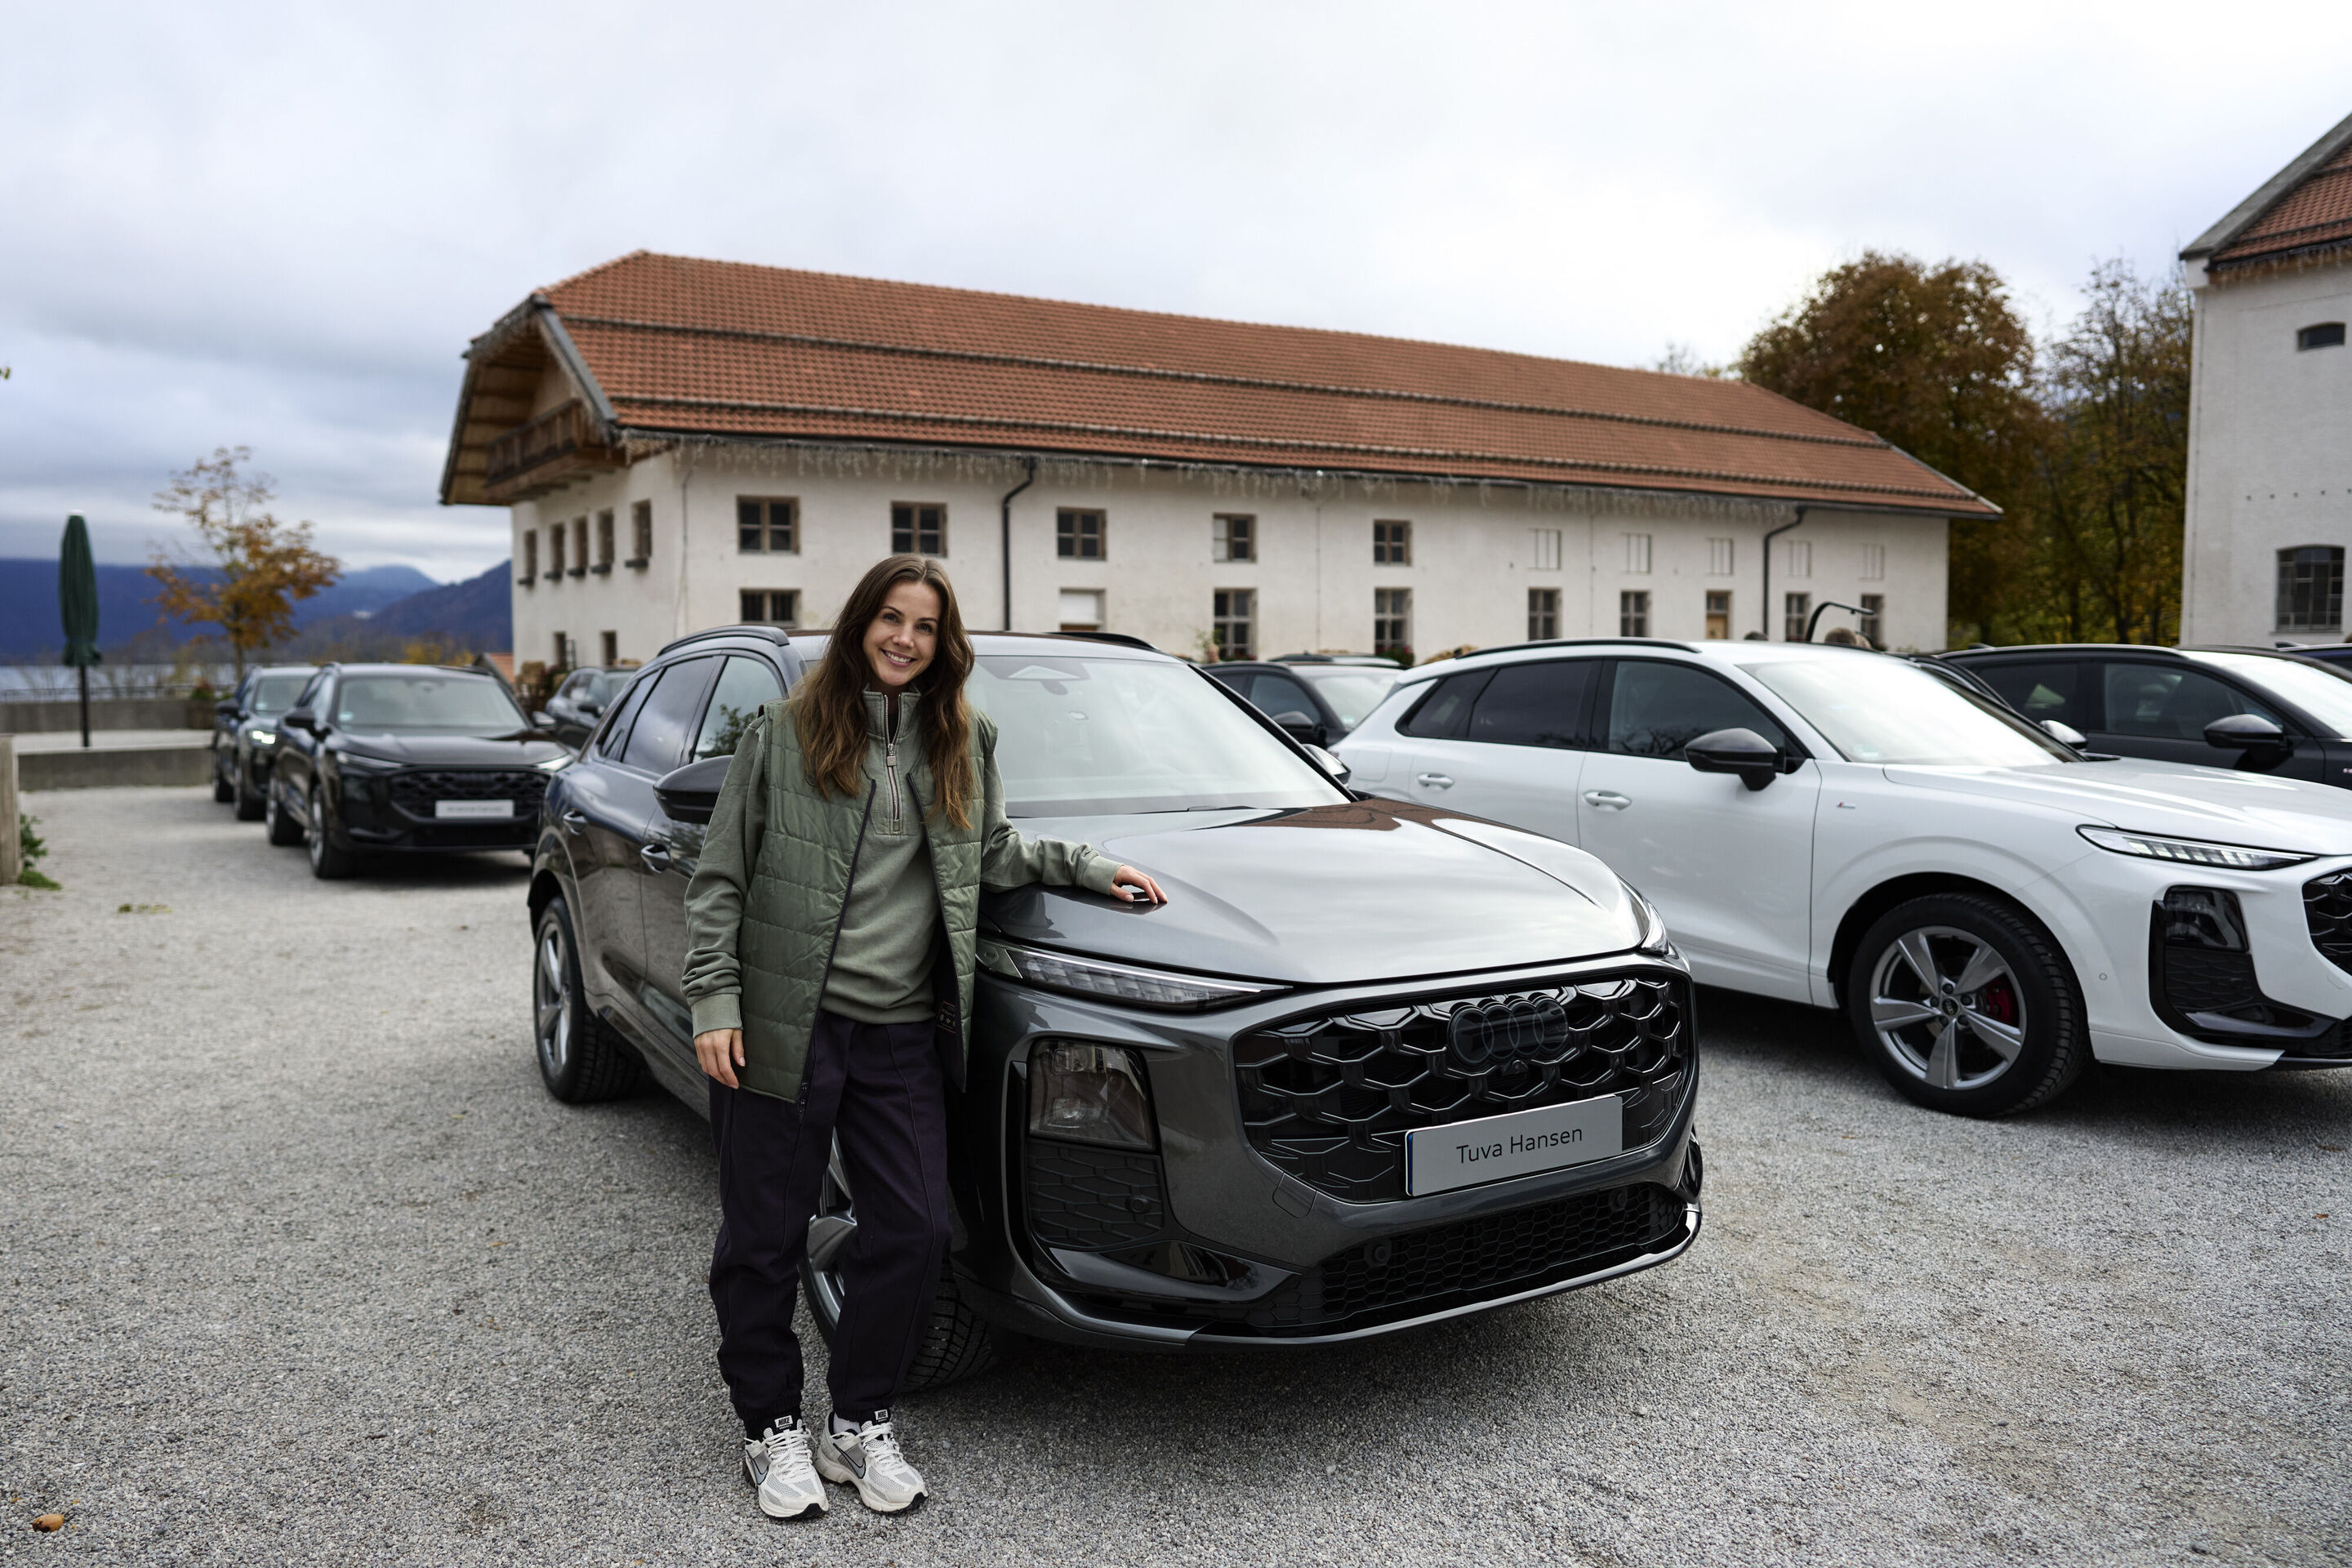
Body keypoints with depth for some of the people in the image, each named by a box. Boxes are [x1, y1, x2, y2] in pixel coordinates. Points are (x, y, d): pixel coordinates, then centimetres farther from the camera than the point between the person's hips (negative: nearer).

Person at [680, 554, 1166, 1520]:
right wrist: (714, 1003, -7)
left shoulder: (963, 747, 10)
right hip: (783, 1028, -3)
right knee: (764, 1238, 7)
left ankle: (860, 1425, 24)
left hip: (903, 1034, 3)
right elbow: (720, 880, 0)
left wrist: (1091, 868, 9)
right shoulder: (782, 735, -1)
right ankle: (772, 1430, 26)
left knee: (912, 1231, 4)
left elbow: (996, 856, 21)